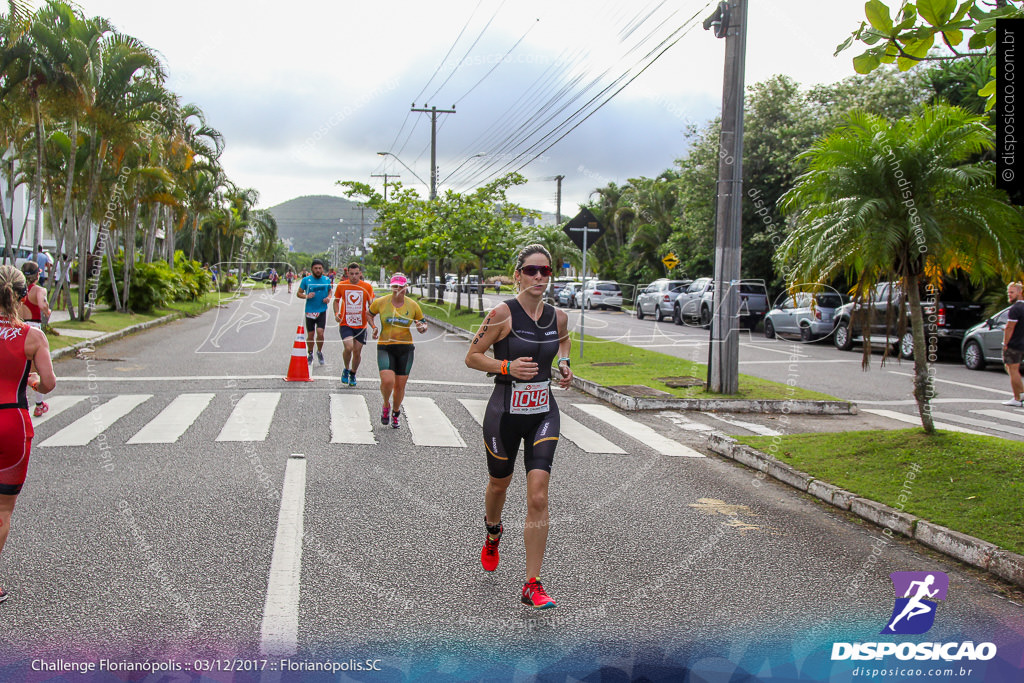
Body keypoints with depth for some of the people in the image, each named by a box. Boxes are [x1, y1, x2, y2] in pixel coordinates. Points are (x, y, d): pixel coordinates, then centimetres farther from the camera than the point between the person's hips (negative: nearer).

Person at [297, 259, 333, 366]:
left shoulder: (326, 280, 4)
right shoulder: (306, 280, -3)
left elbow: (329, 291, 20)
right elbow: (299, 293, 2)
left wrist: (328, 297, -2)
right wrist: (306, 296, -18)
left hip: (322, 310, 0)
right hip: (310, 311, 0)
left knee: (320, 332, -14)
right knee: (310, 335, 5)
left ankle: (319, 352, 12)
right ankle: (310, 354, 28)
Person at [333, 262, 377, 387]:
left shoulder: (367, 287, -2)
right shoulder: (341, 285, 0)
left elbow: (371, 305, 3)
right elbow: (336, 301, 15)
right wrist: (336, 313, -3)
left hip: (361, 325, 1)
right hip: (345, 324, -1)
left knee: (357, 351, 5)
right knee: (348, 347, -21)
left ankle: (353, 374, 31)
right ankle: (346, 370, 7)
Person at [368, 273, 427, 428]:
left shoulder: (412, 305, 1)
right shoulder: (380, 302, -2)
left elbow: (423, 323, 12)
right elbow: (370, 314, 18)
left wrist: (422, 327, -11)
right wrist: (374, 328, 1)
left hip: (405, 348, 2)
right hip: (385, 347, -2)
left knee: (400, 385, 5)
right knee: (387, 380, -21)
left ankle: (395, 413, 33)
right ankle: (386, 405, 12)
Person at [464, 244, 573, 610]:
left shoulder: (558, 316, 1)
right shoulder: (503, 313, -12)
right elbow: (472, 357, -6)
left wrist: (564, 364, 6)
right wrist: (507, 367, -20)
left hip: (543, 413, 2)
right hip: (505, 412, -2)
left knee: (538, 497, -8)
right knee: (500, 483, 19)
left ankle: (532, 585, -1)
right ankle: (493, 531, 55)